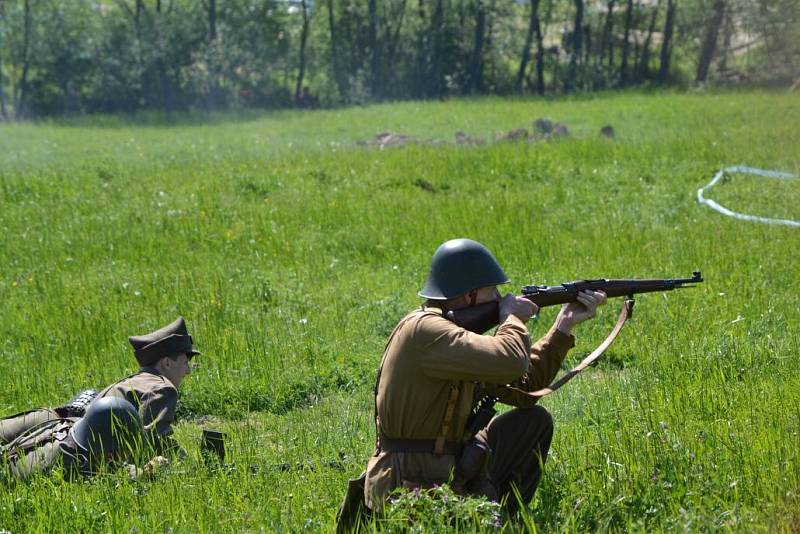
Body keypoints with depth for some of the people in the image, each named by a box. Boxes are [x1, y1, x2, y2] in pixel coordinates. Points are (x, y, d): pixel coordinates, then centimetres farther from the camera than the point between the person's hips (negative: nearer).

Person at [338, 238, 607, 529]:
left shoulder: (458, 333, 11)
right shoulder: (423, 328, -20)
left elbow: (523, 389, 18)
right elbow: (510, 362, -31)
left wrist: (565, 325, 15)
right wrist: (512, 318, -9)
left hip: (454, 472, 10)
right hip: (411, 491, -10)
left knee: (535, 420, 15)